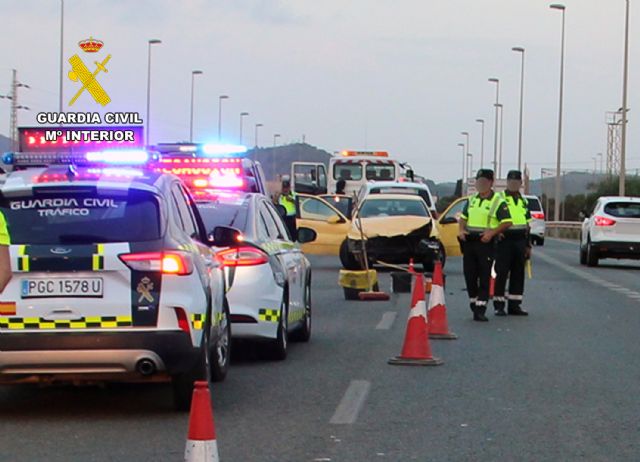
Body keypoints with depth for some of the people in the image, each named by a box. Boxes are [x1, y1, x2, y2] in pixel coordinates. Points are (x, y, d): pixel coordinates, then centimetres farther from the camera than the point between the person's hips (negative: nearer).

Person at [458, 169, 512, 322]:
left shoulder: (498, 202, -4)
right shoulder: (472, 200, 16)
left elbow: (507, 223, -8)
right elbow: (463, 217, 23)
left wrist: (492, 233, -20)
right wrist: (461, 229, 3)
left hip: (486, 243, -6)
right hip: (469, 241, 6)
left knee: (484, 278, -6)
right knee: (469, 275, 8)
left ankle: (480, 310, -8)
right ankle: (473, 302, 25)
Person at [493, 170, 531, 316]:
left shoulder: (524, 201, 17)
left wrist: (528, 245, 17)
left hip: (520, 241, 6)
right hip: (504, 240, -6)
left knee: (518, 274, 7)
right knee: (501, 274, -5)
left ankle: (514, 305, 13)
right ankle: (499, 305, -1)